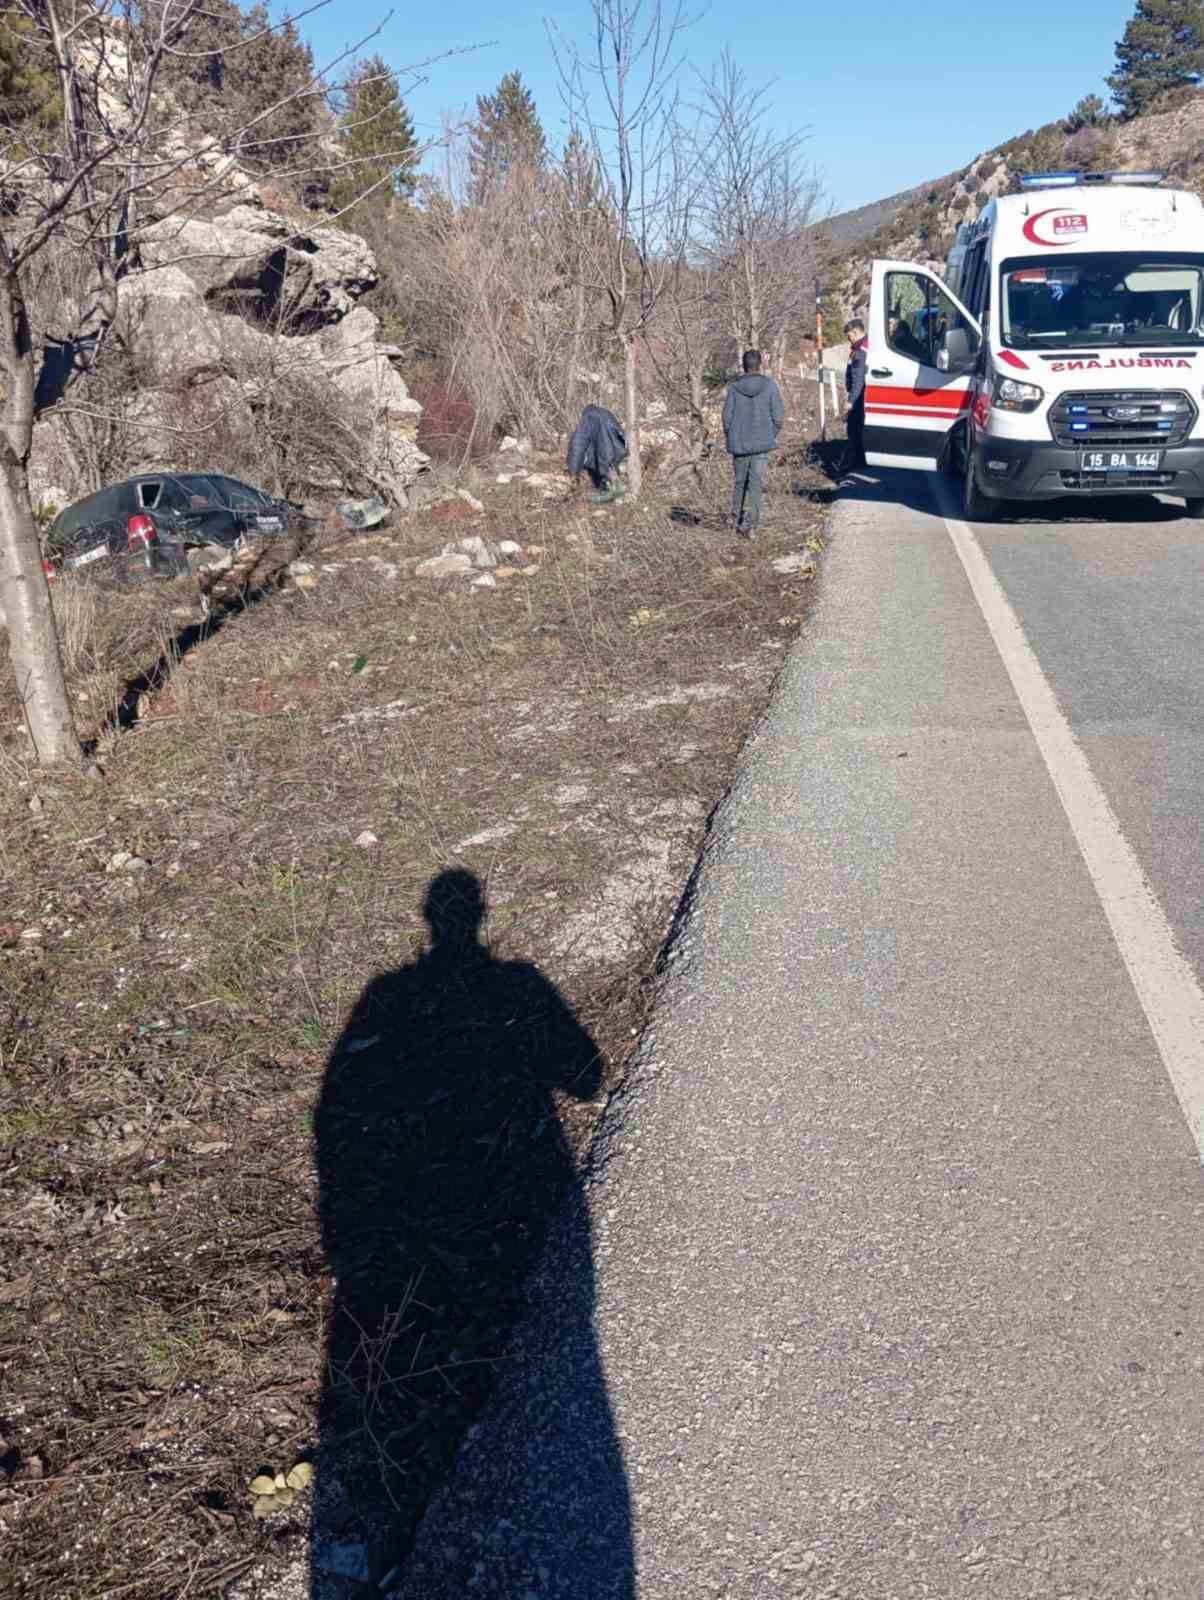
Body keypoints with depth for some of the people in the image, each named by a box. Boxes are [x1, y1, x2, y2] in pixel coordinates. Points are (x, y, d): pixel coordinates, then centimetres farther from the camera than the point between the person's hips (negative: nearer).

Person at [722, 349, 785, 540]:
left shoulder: (734, 386, -4)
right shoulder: (769, 385, -5)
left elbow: (727, 416, -2)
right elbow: (778, 415, -5)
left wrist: (730, 438, 12)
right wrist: (772, 435, 10)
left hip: (738, 443, 1)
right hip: (762, 444, -1)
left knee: (739, 481, 17)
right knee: (756, 483, 0)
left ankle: (736, 518, 30)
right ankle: (751, 525, -7)